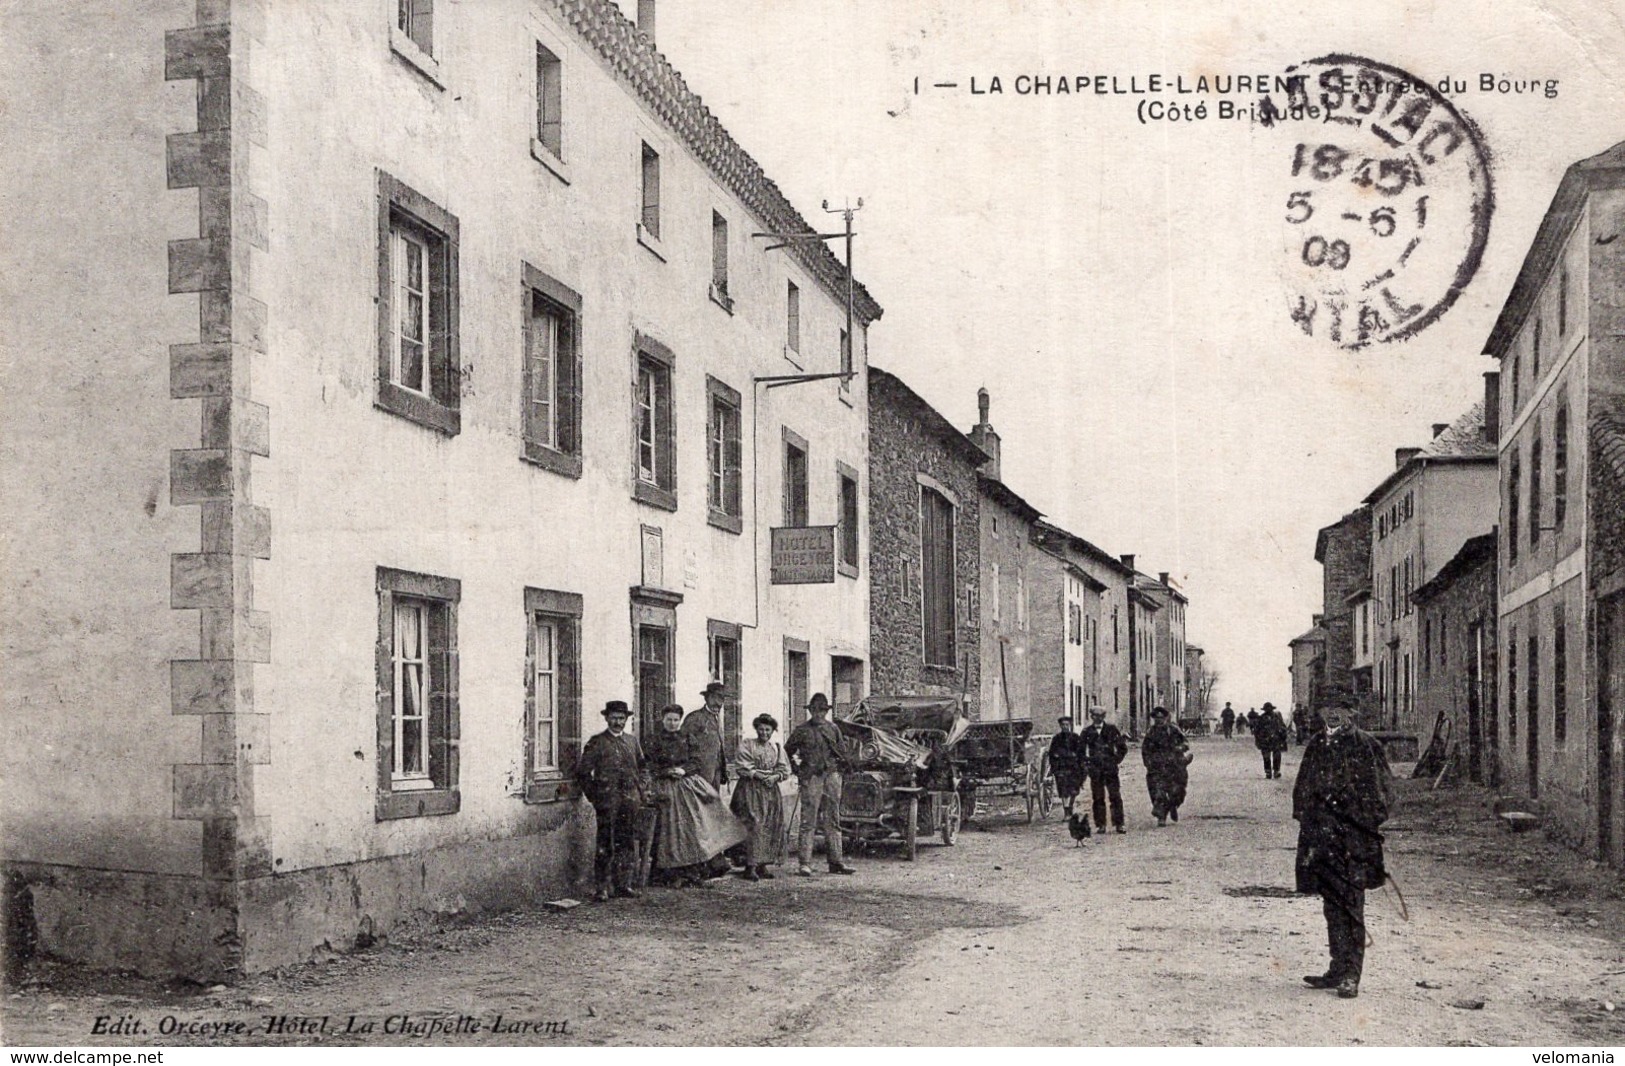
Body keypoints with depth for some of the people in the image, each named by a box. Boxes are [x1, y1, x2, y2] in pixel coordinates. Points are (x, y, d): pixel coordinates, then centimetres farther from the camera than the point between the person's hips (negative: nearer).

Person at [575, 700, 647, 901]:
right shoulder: (597, 743, -1)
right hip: (608, 800, -5)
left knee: (627, 844, 7)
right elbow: (582, 772, -1)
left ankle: (623, 884, 15)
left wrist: (641, 793, 12)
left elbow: (640, 768, 23)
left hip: (631, 800, 5)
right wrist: (595, 797, -4)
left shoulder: (633, 741, 14)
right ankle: (602, 887, -4)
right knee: (606, 845, -7)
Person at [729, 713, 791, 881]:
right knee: (754, 825, -14)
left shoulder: (777, 748, 15)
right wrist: (759, 775, -16)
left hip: (771, 790, 5)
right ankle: (750, 866, -16)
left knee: (771, 827, 1)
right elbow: (742, 767, -7)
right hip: (750, 790, -5)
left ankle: (763, 865, 7)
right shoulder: (746, 745, 2)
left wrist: (775, 777, -9)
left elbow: (785, 768, 10)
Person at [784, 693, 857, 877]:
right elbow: (788, 751, 11)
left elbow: (843, 753, 16)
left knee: (833, 821, 7)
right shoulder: (802, 730, 1)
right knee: (808, 821, -7)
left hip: (832, 777, 4)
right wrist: (797, 769, 5)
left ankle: (835, 862, 12)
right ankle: (805, 863, -5)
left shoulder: (833, 729, 11)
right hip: (811, 778, -4)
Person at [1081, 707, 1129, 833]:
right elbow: (1081, 751, 17)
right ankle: (1101, 825, 6)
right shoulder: (1087, 732, 8)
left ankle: (1118, 824, 0)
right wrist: (1086, 763, 6)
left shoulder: (1111, 729, 5)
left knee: (1116, 797, -5)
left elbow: (1123, 748, 10)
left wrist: (1116, 760, 4)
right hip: (1095, 770, 1)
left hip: (1110, 769, -1)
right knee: (1098, 798, 1)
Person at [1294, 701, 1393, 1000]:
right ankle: (1339, 969, 19)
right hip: (1320, 838, 6)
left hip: (1352, 840, -6)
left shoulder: (1365, 745, -5)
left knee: (1350, 906, -4)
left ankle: (1351, 976, 1)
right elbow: (1303, 788, 19)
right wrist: (1306, 819, 10)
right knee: (1331, 905, 11)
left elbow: (1380, 793, -5)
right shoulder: (1316, 745, 13)